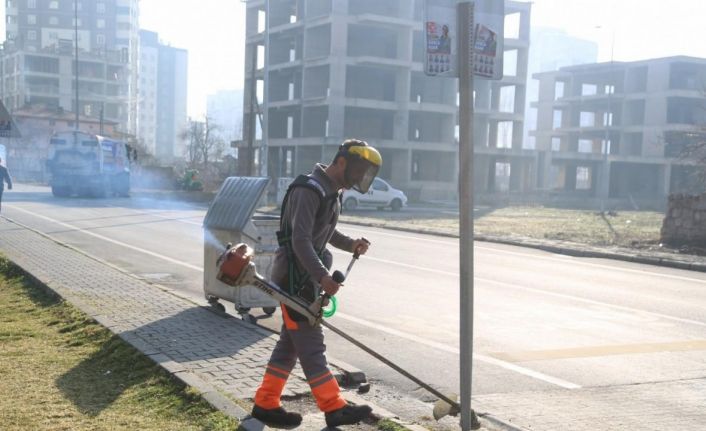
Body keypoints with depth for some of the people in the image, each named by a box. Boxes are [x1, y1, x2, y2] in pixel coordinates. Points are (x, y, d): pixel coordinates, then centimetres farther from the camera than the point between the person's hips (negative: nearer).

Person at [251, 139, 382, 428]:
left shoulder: (332, 192, 13)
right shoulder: (308, 190, -19)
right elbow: (300, 240, -26)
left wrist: (350, 244, 6)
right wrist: (323, 275, -32)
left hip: (308, 276, 10)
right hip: (294, 276, -10)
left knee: (290, 342, 13)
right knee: (310, 344, -4)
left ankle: (266, 404, 20)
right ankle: (335, 408, 2)